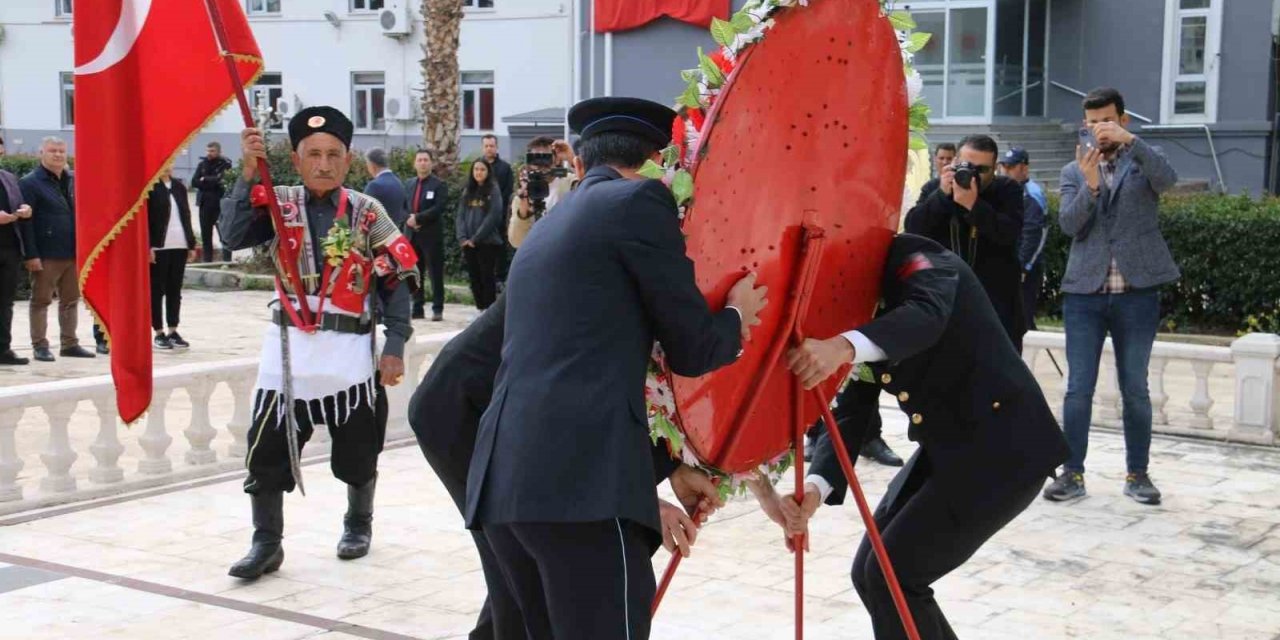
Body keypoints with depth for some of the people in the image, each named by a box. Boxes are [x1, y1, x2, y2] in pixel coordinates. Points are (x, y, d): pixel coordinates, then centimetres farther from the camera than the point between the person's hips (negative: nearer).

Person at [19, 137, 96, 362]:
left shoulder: (73, 181, 12)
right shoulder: (30, 183, -6)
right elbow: (25, 221, -11)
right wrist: (31, 255, -17)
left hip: (73, 253, 6)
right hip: (46, 256, -6)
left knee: (71, 300, 11)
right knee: (41, 301, 3)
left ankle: (70, 343, 19)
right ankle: (40, 345, 8)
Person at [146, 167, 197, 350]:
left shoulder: (179, 186, 13)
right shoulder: (150, 186, -5)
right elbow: (144, 218, -9)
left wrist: (191, 244, 12)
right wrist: (148, 246, -15)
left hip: (179, 246, 5)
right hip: (158, 246, -5)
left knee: (175, 290, 8)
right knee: (157, 290, 1)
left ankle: (173, 331, 14)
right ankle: (159, 333, 6)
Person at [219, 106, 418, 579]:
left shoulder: (368, 213, -1)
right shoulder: (279, 204, 2)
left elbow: (396, 282, 0)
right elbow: (234, 236, -15)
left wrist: (394, 347, -5)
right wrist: (249, 172, -21)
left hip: (350, 351, -1)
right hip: (288, 348, 1)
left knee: (358, 450, 12)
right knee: (266, 448, -2)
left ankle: (358, 524, 37)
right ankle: (266, 543, 12)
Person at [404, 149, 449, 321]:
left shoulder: (439, 185, -2)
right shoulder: (408, 184, 15)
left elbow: (438, 209, -12)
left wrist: (417, 218, -15)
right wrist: (408, 219, -7)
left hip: (432, 236, -5)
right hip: (412, 235, 5)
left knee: (435, 273, -3)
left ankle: (437, 309, 2)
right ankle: (418, 308, 13)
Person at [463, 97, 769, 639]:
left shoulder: (546, 230, 27)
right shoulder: (641, 200, 3)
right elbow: (692, 349, 3)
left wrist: (668, 466, 37)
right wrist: (738, 317, 24)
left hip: (504, 482, 9)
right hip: (583, 483, -8)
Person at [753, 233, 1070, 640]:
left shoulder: (911, 258, -11)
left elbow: (927, 315, -35)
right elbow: (849, 415, 1)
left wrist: (844, 347, -53)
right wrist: (815, 488, -18)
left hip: (1003, 446, -8)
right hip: (945, 449, 8)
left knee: (891, 576, -10)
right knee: (870, 574, 7)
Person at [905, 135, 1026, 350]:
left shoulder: (1008, 190, 2)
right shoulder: (934, 188, 6)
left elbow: (1010, 233, -15)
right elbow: (913, 228, -8)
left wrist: (973, 205, -26)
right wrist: (942, 195, -18)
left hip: (996, 303, -1)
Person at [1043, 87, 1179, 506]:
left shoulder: (1143, 161, 5)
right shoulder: (1074, 171, 9)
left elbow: (1168, 178, -18)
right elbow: (1068, 224, -4)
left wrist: (1129, 141, -28)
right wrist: (1090, 185, -21)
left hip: (1136, 294, -1)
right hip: (1084, 293, 1)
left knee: (1135, 389, 6)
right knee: (1078, 388, 1)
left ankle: (1138, 474, 14)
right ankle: (1073, 472, 7)